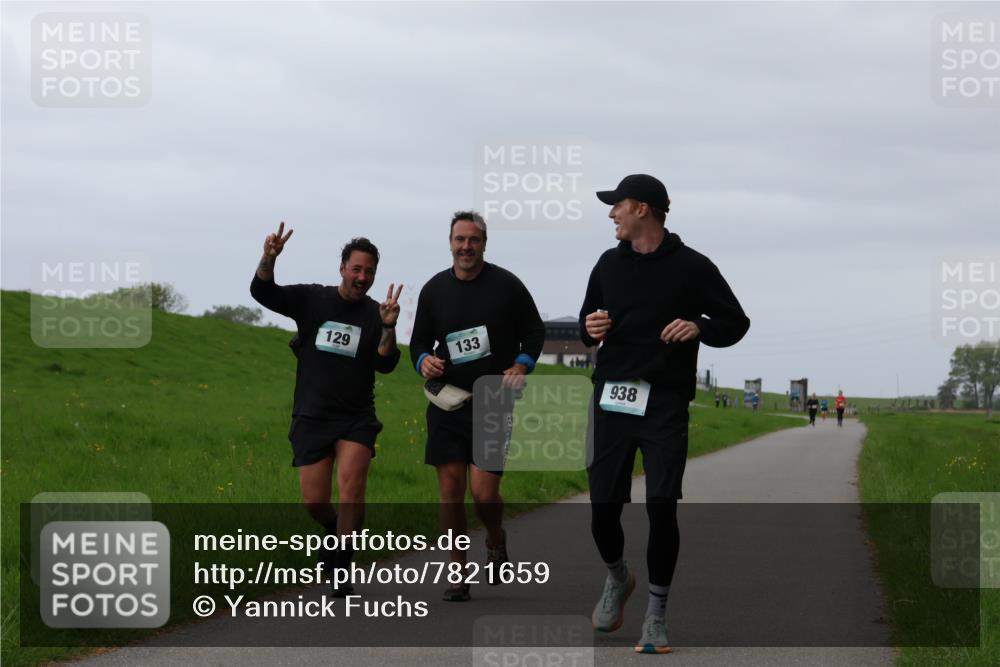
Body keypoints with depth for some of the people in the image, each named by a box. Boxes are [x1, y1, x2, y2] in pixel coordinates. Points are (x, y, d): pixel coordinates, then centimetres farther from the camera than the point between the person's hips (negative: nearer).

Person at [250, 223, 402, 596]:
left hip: (357, 418, 0)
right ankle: (334, 530, 33)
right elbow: (262, 293, -8)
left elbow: (385, 365, -5)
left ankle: (342, 569, -16)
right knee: (314, 502, -3)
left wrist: (388, 328, -22)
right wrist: (269, 258, -27)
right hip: (312, 416, 0)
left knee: (352, 481, -23)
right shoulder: (311, 300, 2)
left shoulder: (375, 314, 4)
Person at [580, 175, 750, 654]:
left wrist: (699, 328, -16)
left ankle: (656, 612, 2)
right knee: (602, 507, 2)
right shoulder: (609, 264, 12)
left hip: (665, 403, -4)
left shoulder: (691, 267, -1)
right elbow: (589, 316, 25)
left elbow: (736, 322, 4)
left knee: (661, 505, -12)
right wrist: (590, 328, 1)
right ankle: (617, 578, 33)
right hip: (612, 398, 4)